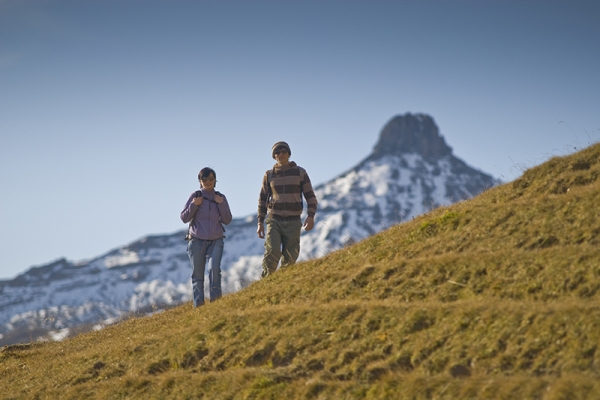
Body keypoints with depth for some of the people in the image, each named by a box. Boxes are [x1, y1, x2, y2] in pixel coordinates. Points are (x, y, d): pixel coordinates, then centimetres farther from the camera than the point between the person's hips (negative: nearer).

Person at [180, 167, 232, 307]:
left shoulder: (220, 198, 5)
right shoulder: (195, 196, -1)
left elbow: (227, 220, 3)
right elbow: (184, 218, 0)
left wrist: (222, 204, -10)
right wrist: (193, 205, -14)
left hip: (215, 241, 1)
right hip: (197, 241, -1)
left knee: (214, 268, -21)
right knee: (197, 274, 0)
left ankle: (215, 299, -17)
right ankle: (198, 304, 5)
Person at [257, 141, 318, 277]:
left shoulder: (300, 172, 5)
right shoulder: (269, 175, 9)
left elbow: (310, 196, 5)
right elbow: (262, 200, 15)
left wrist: (311, 216, -11)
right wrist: (260, 222, 8)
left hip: (293, 222, 0)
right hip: (274, 220, 0)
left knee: (290, 259, -3)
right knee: (272, 251, -21)